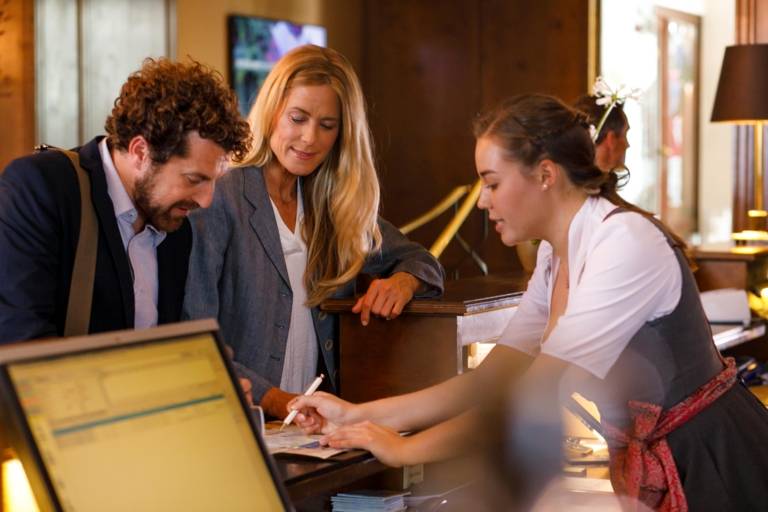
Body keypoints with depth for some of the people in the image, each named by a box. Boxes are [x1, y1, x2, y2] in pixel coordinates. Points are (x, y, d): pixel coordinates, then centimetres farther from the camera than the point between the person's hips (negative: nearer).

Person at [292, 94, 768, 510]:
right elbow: (492, 380, 2)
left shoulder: (624, 243, -21)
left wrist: (406, 449, -19)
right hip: (648, 465, 7)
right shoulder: (555, 256, 5)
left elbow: (537, 395, -24)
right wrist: (358, 414, -2)